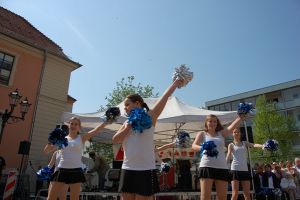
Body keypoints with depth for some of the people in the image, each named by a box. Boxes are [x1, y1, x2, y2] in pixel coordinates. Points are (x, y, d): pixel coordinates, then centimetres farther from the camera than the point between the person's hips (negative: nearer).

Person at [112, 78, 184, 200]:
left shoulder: (149, 117, -3)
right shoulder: (127, 123, 12)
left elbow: (165, 97, -6)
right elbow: (115, 140, 2)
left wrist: (176, 83, -4)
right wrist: (128, 127, -8)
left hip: (146, 170, -5)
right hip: (127, 170, 5)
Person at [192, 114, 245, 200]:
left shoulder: (221, 133, 18)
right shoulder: (202, 134, 10)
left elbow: (232, 127, 2)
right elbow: (194, 146, -5)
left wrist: (241, 117, -13)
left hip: (222, 167, 3)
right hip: (207, 166, -3)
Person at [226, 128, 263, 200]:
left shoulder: (244, 143, 14)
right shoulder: (231, 145, 6)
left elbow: (254, 145, -5)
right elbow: (229, 155, -9)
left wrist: (263, 146, -27)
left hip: (245, 170, 4)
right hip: (235, 169, -3)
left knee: (247, 194, 5)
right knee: (235, 193, -7)